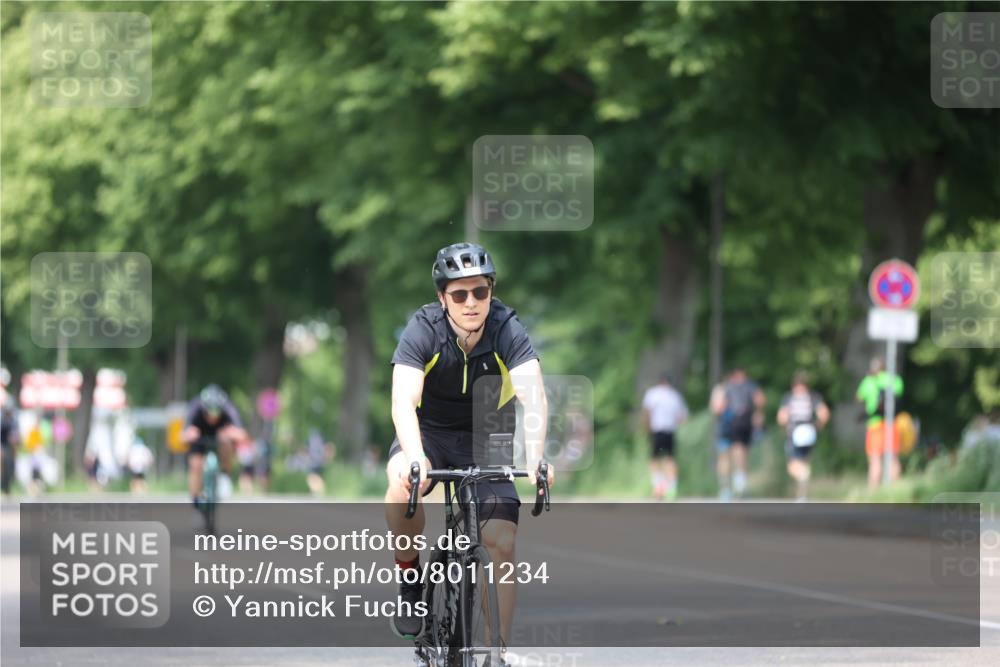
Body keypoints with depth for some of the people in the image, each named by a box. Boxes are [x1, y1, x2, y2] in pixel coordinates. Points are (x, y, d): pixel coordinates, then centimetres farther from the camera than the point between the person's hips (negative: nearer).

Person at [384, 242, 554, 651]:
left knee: (503, 543, -13)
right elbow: (404, 401, -33)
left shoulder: (507, 330, -20)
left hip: (486, 440, 1)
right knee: (404, 485, -34)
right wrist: (415, 458, -52)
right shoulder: (424, 330, -22)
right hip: (430, 432, -1)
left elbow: (533, 398, -32)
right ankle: (410, 575, -10)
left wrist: (535, 457, -50)